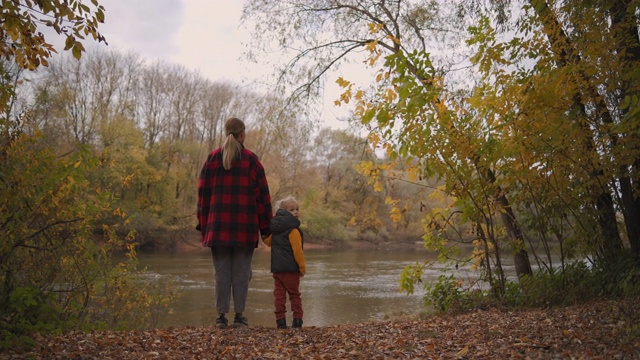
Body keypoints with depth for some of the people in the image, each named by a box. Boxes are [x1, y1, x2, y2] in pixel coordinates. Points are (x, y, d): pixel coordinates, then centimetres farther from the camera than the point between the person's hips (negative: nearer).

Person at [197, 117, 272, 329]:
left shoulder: (213, 158, 4)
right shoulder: (251, 159, -1)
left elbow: (203, 192, 5)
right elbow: (262, 195, -1)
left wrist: (203, 224, 10)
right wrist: (265, 227, 4)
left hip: (218, 226, 2)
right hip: (245, 227, -1)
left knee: (221, 272, 7)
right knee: (241, 272, 6)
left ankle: (222, 315, 8)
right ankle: (239, 315, 8)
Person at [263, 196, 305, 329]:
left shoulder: (275, 229, 8)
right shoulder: (293, 230, -13)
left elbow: (267, 241, 22)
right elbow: (297, 251, -16)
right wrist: (302, 267, -9)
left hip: (276, 268, 6)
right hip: (290, 268, -6)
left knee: (279, 294, 7)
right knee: (294, 294, 5)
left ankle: (280, 320, 5)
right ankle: (297, 319, 6)